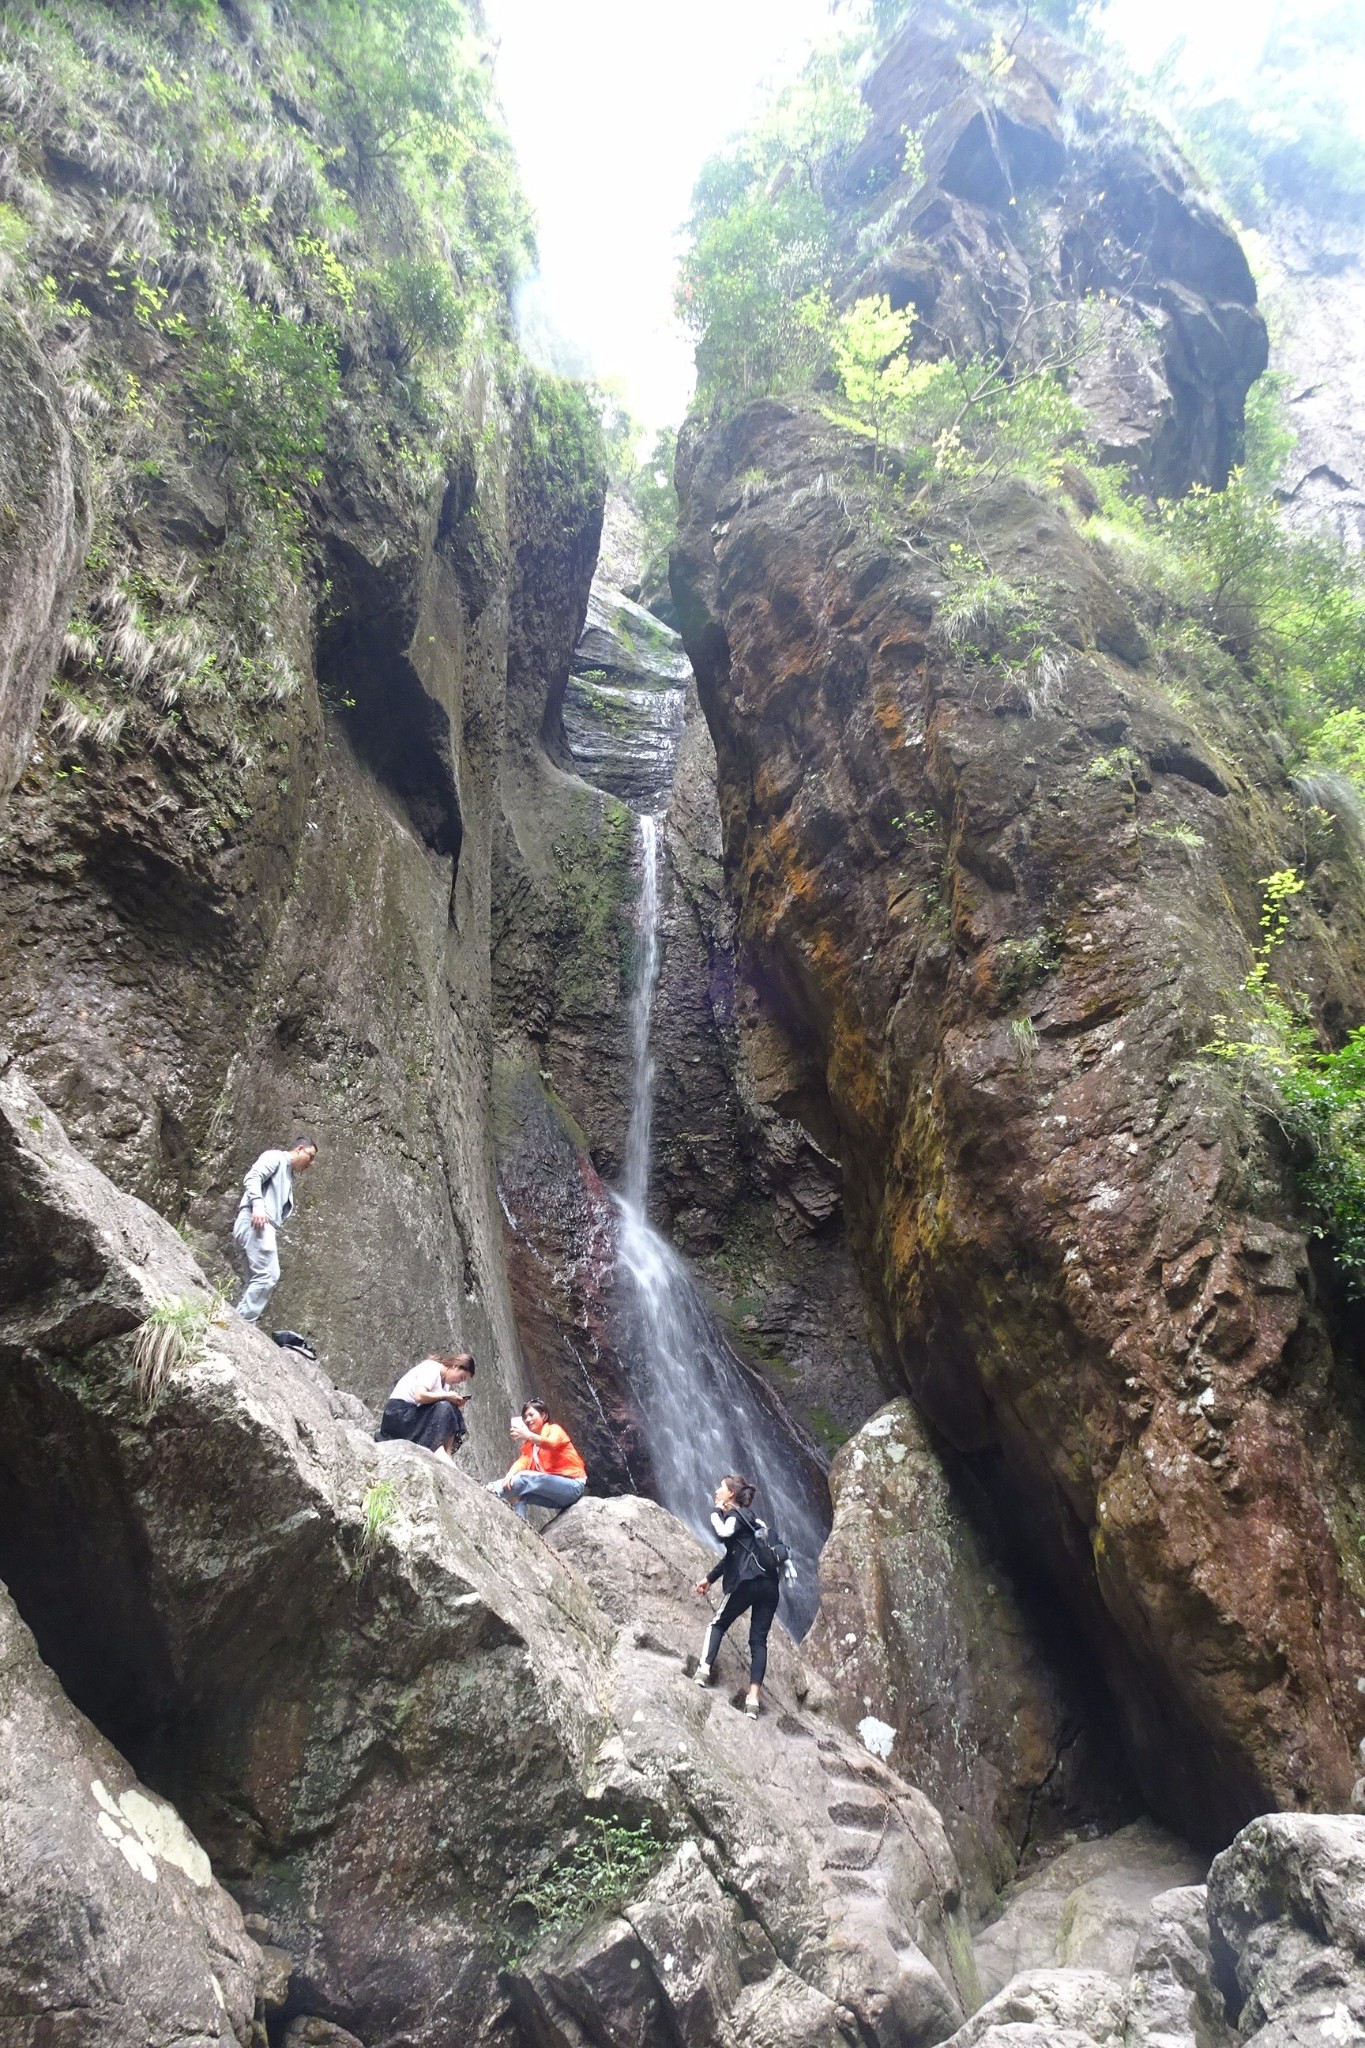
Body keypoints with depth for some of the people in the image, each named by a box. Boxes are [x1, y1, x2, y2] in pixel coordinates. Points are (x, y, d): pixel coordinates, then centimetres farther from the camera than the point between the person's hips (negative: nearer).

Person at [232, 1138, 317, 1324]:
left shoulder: (288, 1177, 31)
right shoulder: (276, 1157, 6)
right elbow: (252, 1177, -11)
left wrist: (272, 1242, 16)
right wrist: (257, 1205, -25)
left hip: (264, 1224, 10)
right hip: (255, 1221, -10)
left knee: (258, 1277, 5)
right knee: (267, 1275, -17)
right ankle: (243, 1323, -20)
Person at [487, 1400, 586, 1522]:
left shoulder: (554, 1429, -1)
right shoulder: (530, 1444, 18)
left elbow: (551, 1444, -25)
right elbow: (523, 1461, -2)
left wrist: (528, 1435, -43)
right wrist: (510, 1474, -24)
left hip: (571, 1485, -6)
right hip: (552, 1487, 6)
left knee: (524, 1479, -23)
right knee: (519, 1495, -17)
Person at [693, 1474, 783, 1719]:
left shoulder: (735, 1514, 1)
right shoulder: (746, 1515, 27)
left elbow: (723, 1534, -23)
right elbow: (731, 1553, 32)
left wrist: (716, 1511, -5)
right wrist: (710, 1578, 34)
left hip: (748, 1580, -7)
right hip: (770, 1584, 7)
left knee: (718, 1624, 12)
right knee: (759, 1639, 3)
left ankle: (704, 1669, -1)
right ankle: (753, 1698, -4)